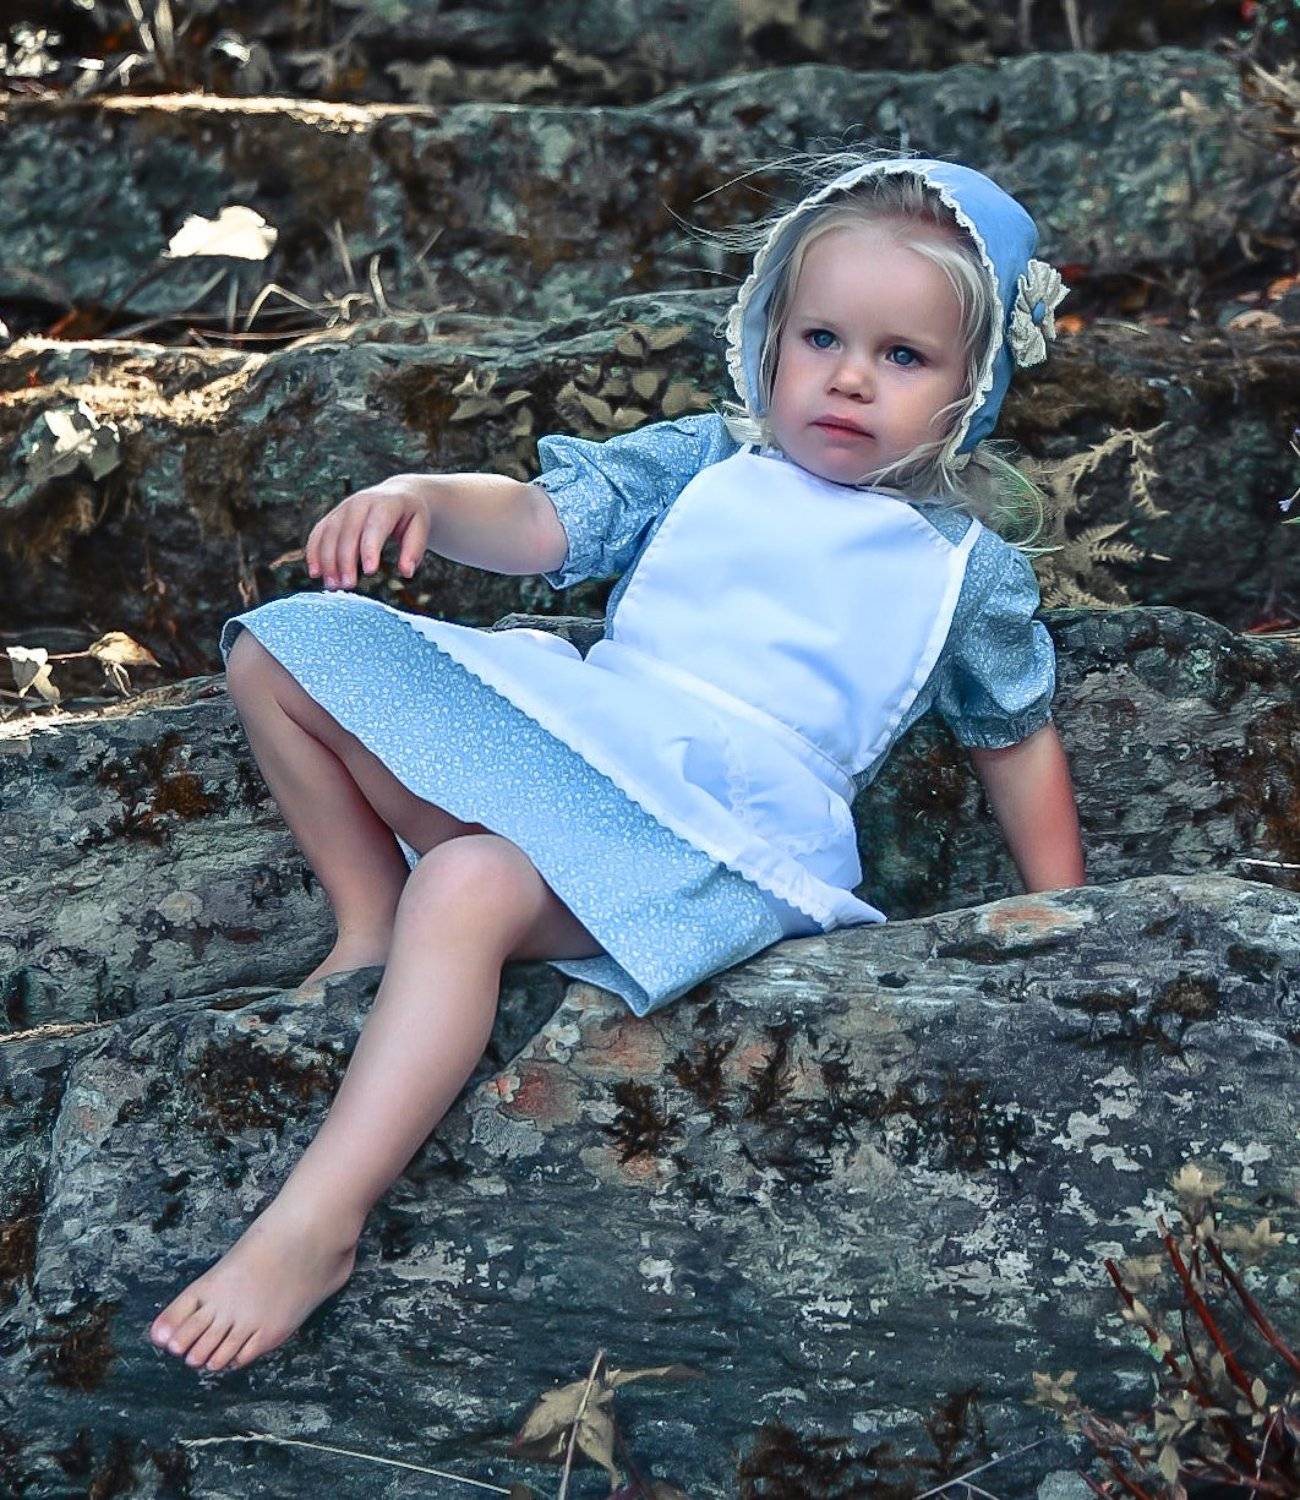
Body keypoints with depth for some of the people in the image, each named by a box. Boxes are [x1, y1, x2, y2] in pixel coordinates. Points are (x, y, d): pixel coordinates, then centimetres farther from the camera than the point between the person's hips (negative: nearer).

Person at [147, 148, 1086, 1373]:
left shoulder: (968, 570, 11)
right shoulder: (704, 464, 16)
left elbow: (1018, 738, 21)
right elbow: (541, 524, 7)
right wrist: (424, 496, -14)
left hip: (717, 827, -6)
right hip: (553, 733, 6)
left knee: (473, 889, -38)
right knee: (280, 650, 0)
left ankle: (314, 1224, -40)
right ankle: (370, 919, 9)